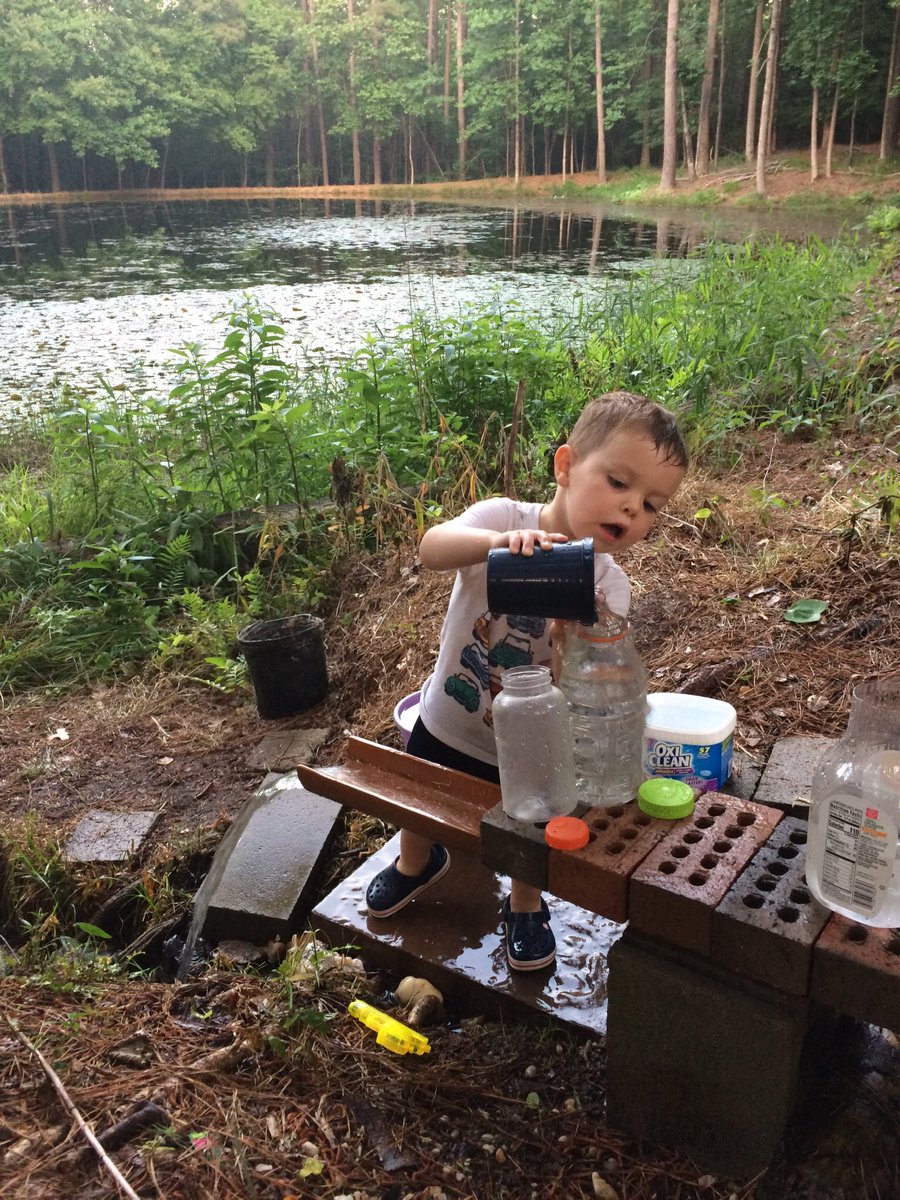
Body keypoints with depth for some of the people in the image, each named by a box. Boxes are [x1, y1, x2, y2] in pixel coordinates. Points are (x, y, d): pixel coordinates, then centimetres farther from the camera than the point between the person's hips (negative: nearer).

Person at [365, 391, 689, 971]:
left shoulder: (609, 587, -18)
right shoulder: (504, 517, -21)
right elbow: (432, 548, -41)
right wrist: (497, 541, -60)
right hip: (444, 722, 1)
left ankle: (525, 907, 51)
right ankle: (418, 863, 59)